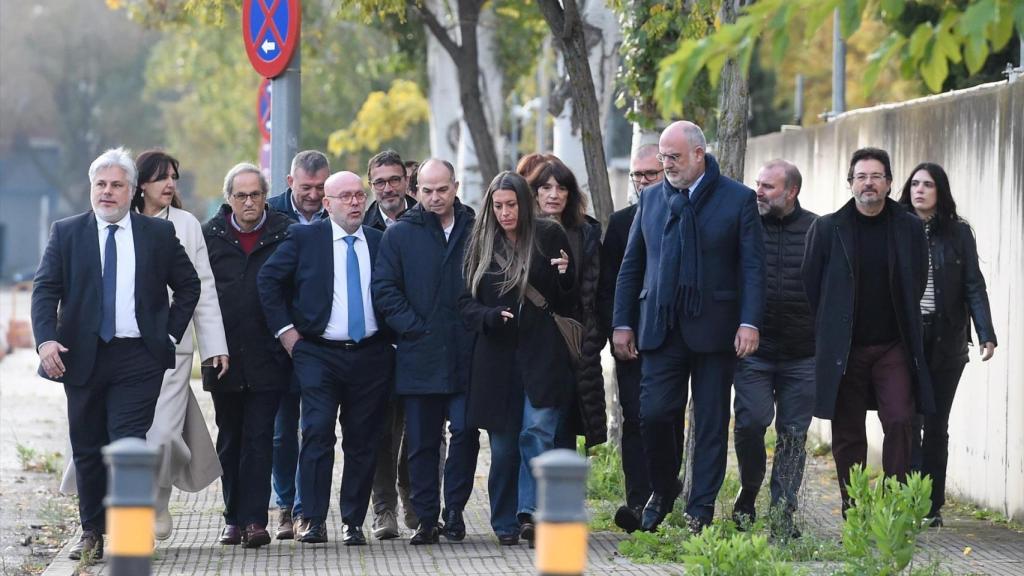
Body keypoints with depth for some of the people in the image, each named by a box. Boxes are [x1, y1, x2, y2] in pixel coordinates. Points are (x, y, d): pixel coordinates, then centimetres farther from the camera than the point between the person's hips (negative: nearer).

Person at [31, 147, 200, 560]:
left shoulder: (159, 233, 5)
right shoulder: (66, 233, 5)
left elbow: (188, 286, 15)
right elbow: (45, 290, -2)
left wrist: (171, 333, 5)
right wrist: (46, 339, -17)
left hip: (139, 358, -1)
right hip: (82, 356, 2)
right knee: (87, 448, 8)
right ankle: (92, 531, 20)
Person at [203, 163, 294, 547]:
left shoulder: (286, 234, -1)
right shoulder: (211, 235, 4)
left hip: (267, 357, -3)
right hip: (224, 357, 3)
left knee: (258, 439, -5)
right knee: (229, 440, 11)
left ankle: (254, 519, -5)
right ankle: (234, 518, 18)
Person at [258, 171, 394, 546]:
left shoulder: (381, 242, 9)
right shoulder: (304, 238, 2)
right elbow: (268, 279, 2)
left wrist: (393, 337, 8)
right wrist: (285, 329, -3)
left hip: (370, 356, 2)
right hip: (318, 354, -2)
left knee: (363, 441, 3)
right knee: (317, 434, -12)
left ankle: (353, 522, 10)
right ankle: (313, 520, -9)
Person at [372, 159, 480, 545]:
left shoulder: (476, 231, 8)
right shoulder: (400, 235, 6)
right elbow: (385, 291, 2)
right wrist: (415, 327, -6)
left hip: (466, 355, 0)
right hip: (419, 357, 0)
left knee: (465, 431, -6)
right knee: (422, 441, 3)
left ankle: (454, 510, 8)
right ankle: (426, 519, 10)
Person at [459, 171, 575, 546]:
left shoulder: (549, 237, 3)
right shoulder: (481, 245, 8)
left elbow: (568, 304, 6)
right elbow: (465, 301, 10)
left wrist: (565, 277, -15)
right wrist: (490, 316, -10)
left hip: (542, 355, -2)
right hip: (497, 357, 2)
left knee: (538, 431, -17)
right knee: (503, 444, 5)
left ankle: (530, 512, -20)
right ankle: (506, 524, 12)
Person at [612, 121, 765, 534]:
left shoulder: (738, 200, 0)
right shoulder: (651, 199, 11)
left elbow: (753, 266, -3)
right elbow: (631, 265, 15)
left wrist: (750, 322, -12)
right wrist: (622, 323, 8)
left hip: (713, 329, -2)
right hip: (661, 328, 2)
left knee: (711, 422, 2)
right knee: (654, 414, -6)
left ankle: (701, 510, 9)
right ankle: (663, 489, 17)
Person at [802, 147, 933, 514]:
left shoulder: (910, 228, 4)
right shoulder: (827, 229, 1)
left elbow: (917, 284, 13)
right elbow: (810, 287, 5)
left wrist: (906, 330, 12)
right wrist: (827, 337, 5)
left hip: (893, 346, 0)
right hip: (844, 351, 0)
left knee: (900, 422, -13)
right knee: (848, 435, 3)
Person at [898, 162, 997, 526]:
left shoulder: (958, 234, 5)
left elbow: (974, 286, 1)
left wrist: (986, 334, -9)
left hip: (945, 342, 1)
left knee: (936, 426, 6)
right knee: (908, 424, -6)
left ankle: (932, 507, 11)